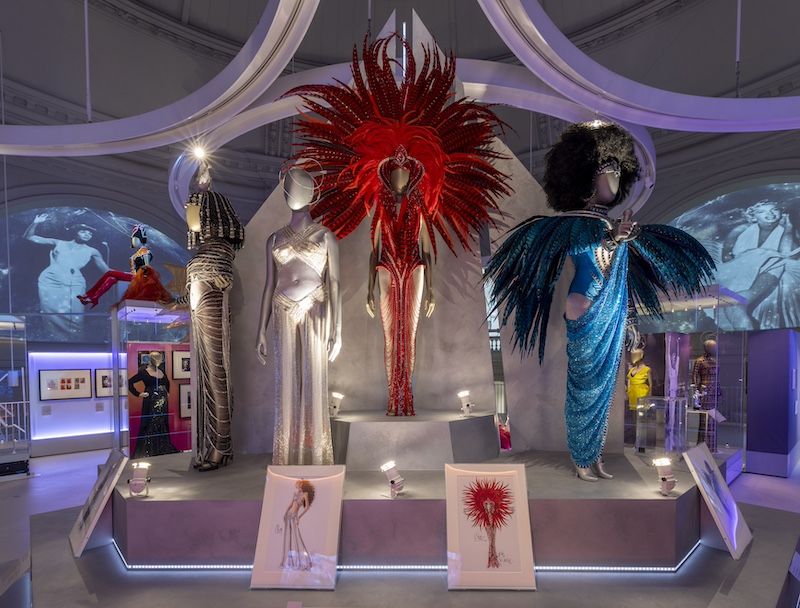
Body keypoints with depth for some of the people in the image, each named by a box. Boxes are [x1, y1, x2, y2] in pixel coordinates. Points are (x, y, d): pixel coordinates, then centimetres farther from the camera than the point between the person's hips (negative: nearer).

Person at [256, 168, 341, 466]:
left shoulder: (325, 236, 1)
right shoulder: (275, 239, 11)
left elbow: (334, 284, -4)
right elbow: (269, 285, 11)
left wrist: (337, 331, -11)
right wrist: (261, 332, 7)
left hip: (314, 315, -3)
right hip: (285, 317, 3)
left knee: (314, 386, 1)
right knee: (286, 388, 7)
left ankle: (315, 460, 13)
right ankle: (286, 459, 19)